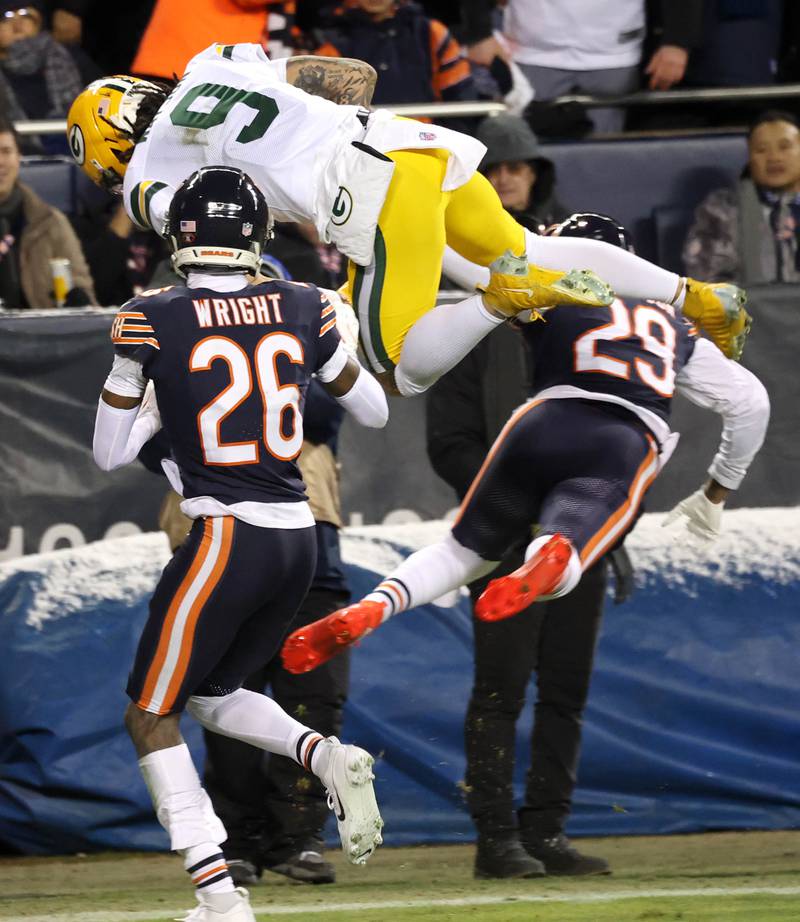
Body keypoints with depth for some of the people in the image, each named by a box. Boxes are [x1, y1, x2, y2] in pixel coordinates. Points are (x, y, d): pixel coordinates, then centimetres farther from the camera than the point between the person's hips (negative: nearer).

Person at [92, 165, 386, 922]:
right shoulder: (301, 310, 3)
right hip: (298, 540, 6)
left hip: (223, 540, -6)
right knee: (211, 696, 25)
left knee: (150, 714, 5)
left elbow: (109, 454, 1)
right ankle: (326, 756, -3)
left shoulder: (153, 323, -7)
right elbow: (374, 411, 17)